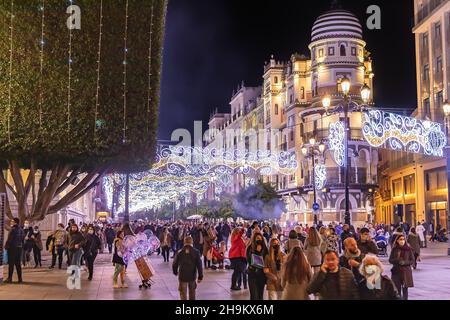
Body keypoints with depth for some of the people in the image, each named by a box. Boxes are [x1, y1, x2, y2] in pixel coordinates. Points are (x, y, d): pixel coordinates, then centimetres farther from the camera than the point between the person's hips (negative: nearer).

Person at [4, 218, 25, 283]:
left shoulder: (13, 229, -14)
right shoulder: (21, 230, 10)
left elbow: (9, 239, -15)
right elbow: (23, 239, 13)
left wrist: (6, 246, -6)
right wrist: (22, 247, 16)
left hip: (12, 248, -7)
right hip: (19, 248, 7)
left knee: (11, 264, -2)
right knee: (18, 264, 10)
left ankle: (10, 278, -1)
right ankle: (20, 279, 10)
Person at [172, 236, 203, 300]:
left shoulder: (179, 252, -5)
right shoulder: (196, 252, -7)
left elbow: (175, 264, 3)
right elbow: (199, 265, -10)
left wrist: (175, 272, 22)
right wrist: (200, 276, -4)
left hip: (182, 276, -1)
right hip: (192, 276, 1)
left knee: (183, 293, 5)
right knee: (192, 292, 21)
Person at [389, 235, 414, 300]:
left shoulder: (408, 249, -1)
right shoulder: (394, 249, 2)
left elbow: (412, 261, 2)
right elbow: (390, 260, 3)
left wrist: (405, 262, -15)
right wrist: (397, 261, -15)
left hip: (406, 271, -1)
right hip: (396, 271, 1)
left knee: (405, 288, 1)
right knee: (397, 289, 2)